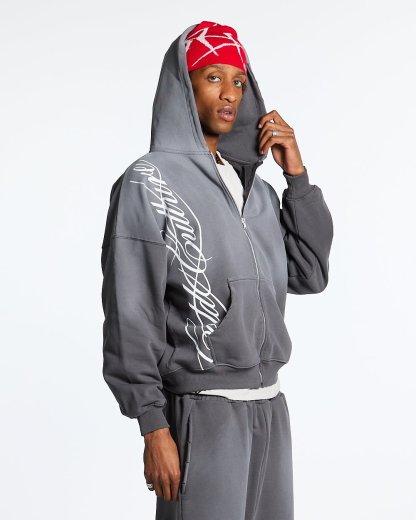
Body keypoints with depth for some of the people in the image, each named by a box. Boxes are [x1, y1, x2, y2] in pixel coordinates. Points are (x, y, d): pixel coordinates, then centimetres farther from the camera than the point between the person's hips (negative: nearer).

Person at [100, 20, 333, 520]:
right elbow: (130, 315, -9)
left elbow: (310, 275, 9)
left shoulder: (255, 187, 12)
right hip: (202, 414, -6)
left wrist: (297, 174, 3)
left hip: (270, 407, 6)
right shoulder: (148, 183, -6)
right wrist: (153, 429, -13)